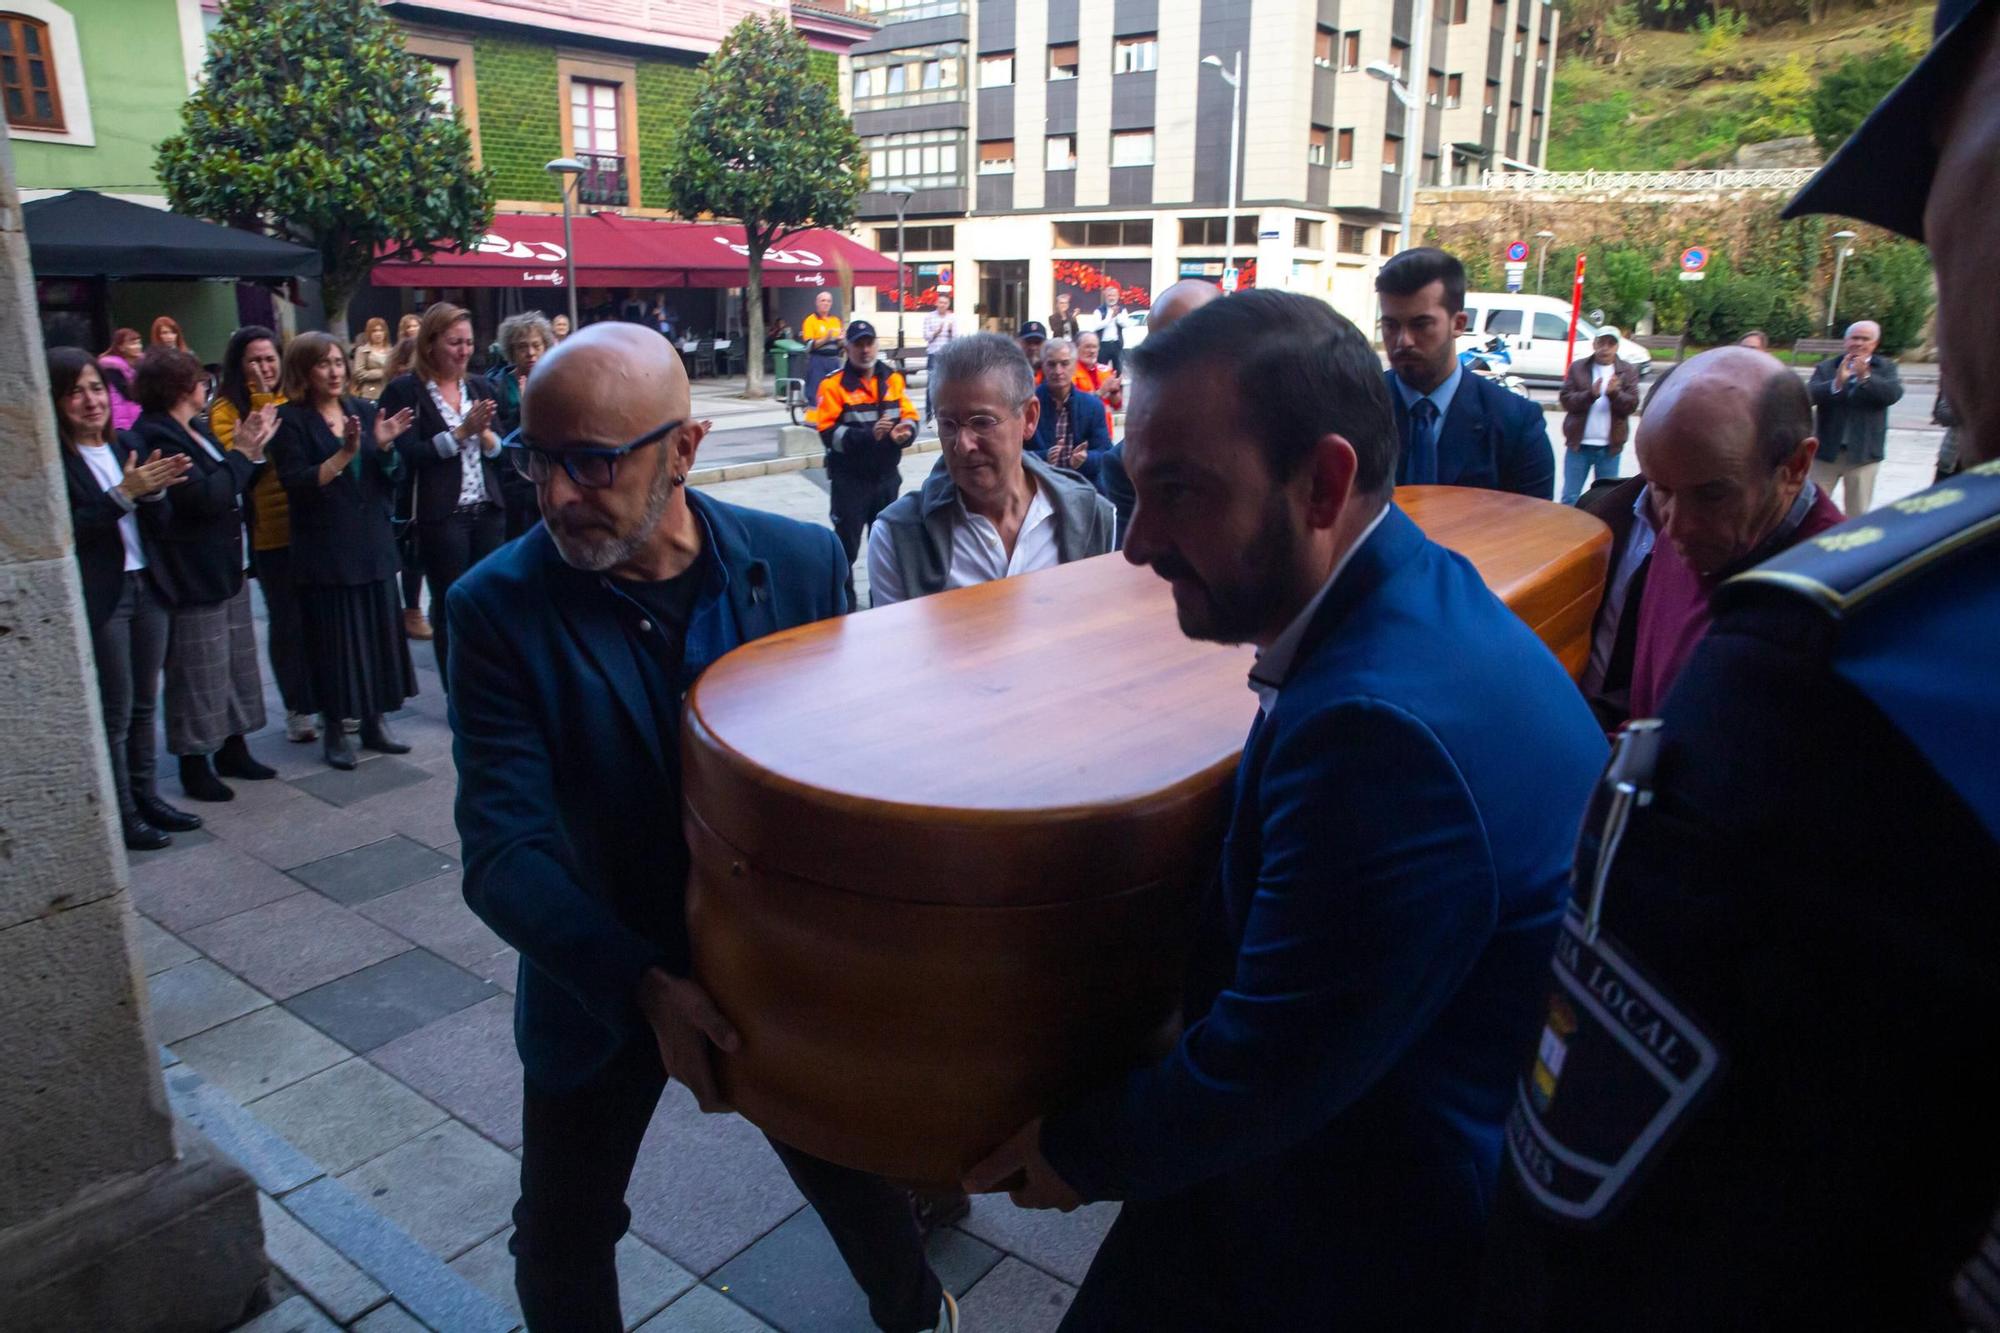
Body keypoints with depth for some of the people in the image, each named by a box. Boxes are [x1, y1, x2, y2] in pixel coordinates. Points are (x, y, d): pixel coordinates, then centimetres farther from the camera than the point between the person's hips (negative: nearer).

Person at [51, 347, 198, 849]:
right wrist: (124, 492, -22)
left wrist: (154, 490, -9)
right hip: (98, 597, -6)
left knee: (144, 703, 12)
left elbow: (158, 525, 10)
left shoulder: (125, 445, 9)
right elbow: (69, 530, -16)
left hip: (145, 586, 6)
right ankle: (122, 816, 12)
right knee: (114, 712, 2)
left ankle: (145, 796, 24)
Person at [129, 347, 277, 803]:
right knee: (198, 675, 0)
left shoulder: (192, 432, 12)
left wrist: (251, 451, 1)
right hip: (191, 577, -10)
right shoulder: (154, 435, -17)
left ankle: (232, 749, 28)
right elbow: (206, 497, -24)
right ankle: (195, 766, 11)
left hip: (224, 568, 10)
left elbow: (234, 491, 14)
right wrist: (241, 453, -14)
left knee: (237, 663, 16)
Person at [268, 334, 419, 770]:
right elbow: (297, 484, -13)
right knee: (333, 639, 0)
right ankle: (333, 729, 13)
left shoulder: (366, 410, 9)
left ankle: (374, 722, 20)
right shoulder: (290, 420, -4)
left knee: (379, 631, 7)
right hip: (324, 550, -4)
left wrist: (384, 446, -11)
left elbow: (391, 476, 8)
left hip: (373, 543, 4)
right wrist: (344, 453, -22)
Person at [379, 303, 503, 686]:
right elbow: (410, 454, -11)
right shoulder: (405, 391, -4)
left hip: (488, 512, 4)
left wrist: (484, 432, -10)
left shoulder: (479, 387, 10)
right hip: (440, 517, -4)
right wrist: (462, 431, -15)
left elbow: (501, 451, 11)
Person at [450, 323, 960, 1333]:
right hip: (602, 984, 0)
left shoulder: (801, 562, -14)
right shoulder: (497, 607, -18)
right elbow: (505, 856, -20)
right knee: (559, 1247, 16)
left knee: (852, 1166, 21)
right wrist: (646, 986, -32)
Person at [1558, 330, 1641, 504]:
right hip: (1579, 444, 0)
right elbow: (1565, 400, -5)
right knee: (1570, 498, 4)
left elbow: (1632, 404, -4)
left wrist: (1614, 393, -23)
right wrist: (1590, 394, -22)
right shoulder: (1577, 368, 3)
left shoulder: (1628, 371, 4)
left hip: (1610, 447, 1)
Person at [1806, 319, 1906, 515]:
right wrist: (1837, 383, -26)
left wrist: (1865, 376, -24)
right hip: (1827, 450, 0)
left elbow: (1894, 393, -13)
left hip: (1863, 453, 0)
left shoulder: (1885, 368, 4)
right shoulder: (1826, 367, 4)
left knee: (1858, 513, 7)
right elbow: (1809, 394, -12)